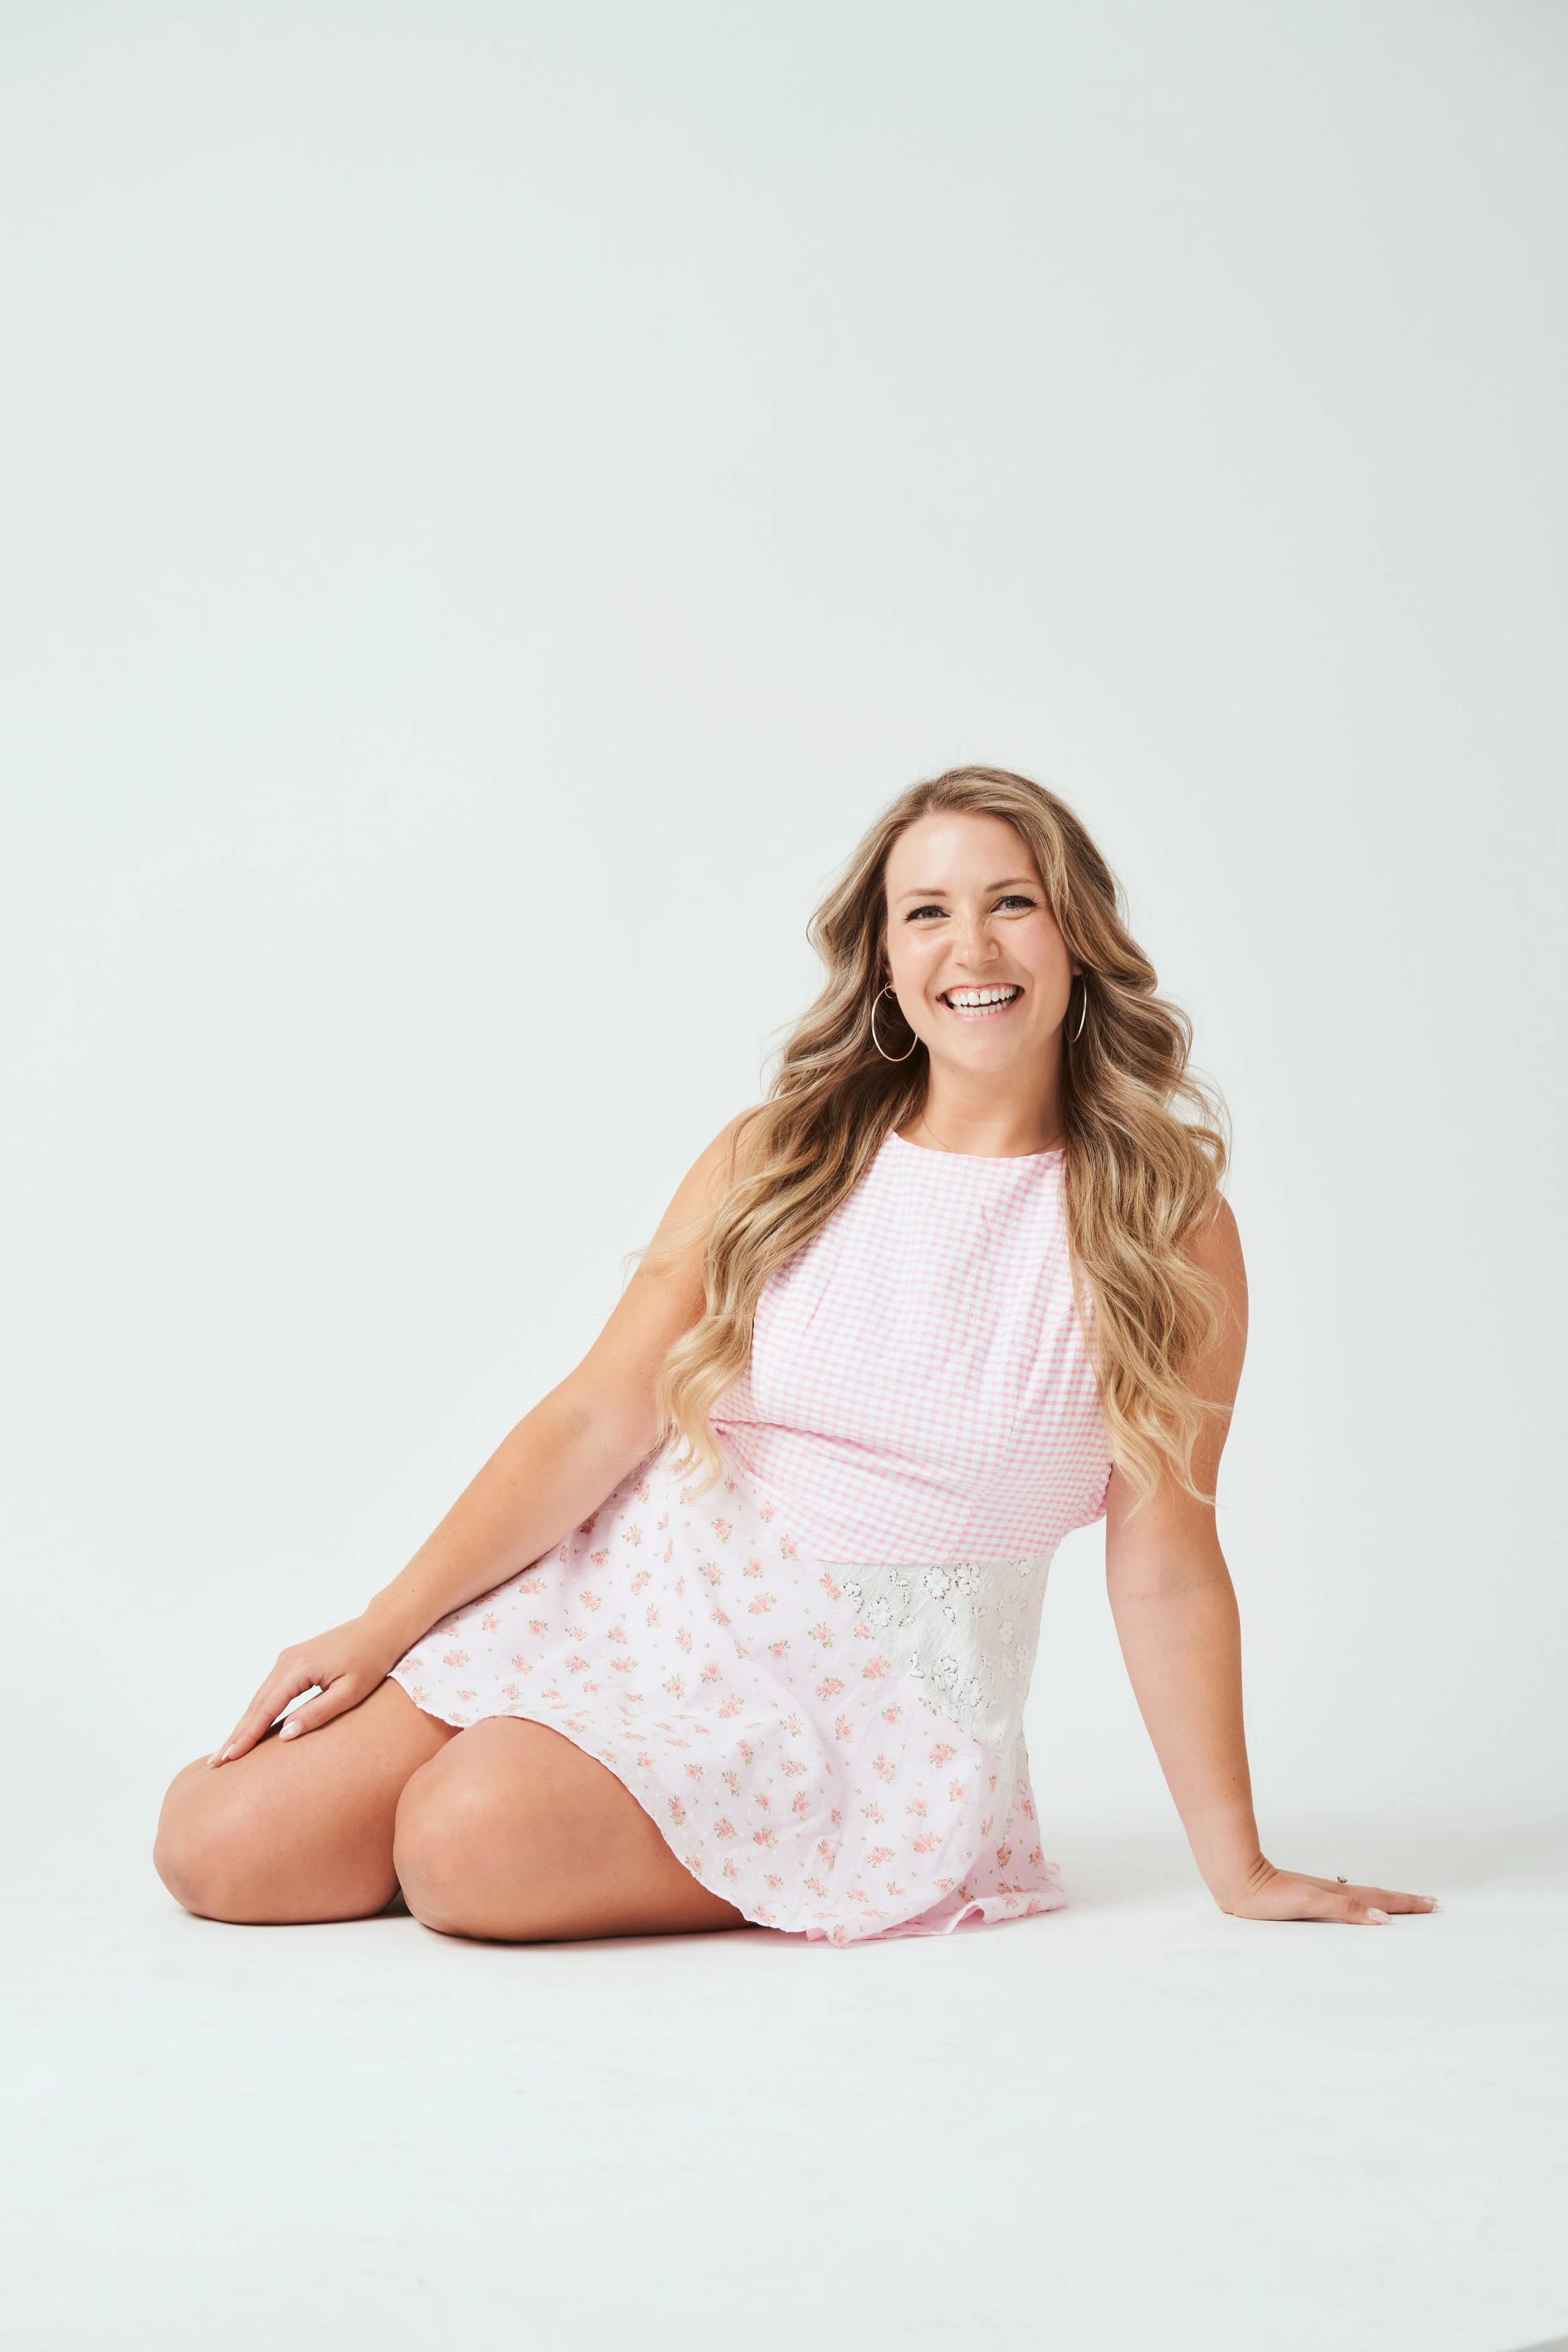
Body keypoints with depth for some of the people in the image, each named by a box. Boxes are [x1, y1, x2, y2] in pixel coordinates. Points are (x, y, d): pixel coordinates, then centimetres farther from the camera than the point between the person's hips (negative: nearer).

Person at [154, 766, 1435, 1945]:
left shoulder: (1168, 1229, -3)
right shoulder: (778, 1160, 3)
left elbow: (1164, 1563, -1)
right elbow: (600, 1417, 2)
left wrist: (1237, 1866, -1)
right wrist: (386, 1627, -5)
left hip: (878, 1692, -3)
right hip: (637, 1596, 3)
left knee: (471, 1851, -28)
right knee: (220, 1844, -7)